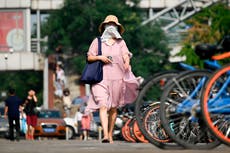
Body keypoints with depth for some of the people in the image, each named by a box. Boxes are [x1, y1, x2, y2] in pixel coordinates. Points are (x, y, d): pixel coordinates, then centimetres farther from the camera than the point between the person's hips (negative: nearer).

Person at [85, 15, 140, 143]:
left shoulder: (121, 42, 12)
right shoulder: (97, 41, 10)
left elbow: (126, 55, -2)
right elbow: (89, 57, 11)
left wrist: (127, 62, -25)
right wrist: (100, 57, -9)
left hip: (117, 78, 2)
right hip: (101, 78, -2)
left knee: (113, 107, 7)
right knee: (103, 105, -16)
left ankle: (110, 134, 21)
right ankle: (105, 135, -27)